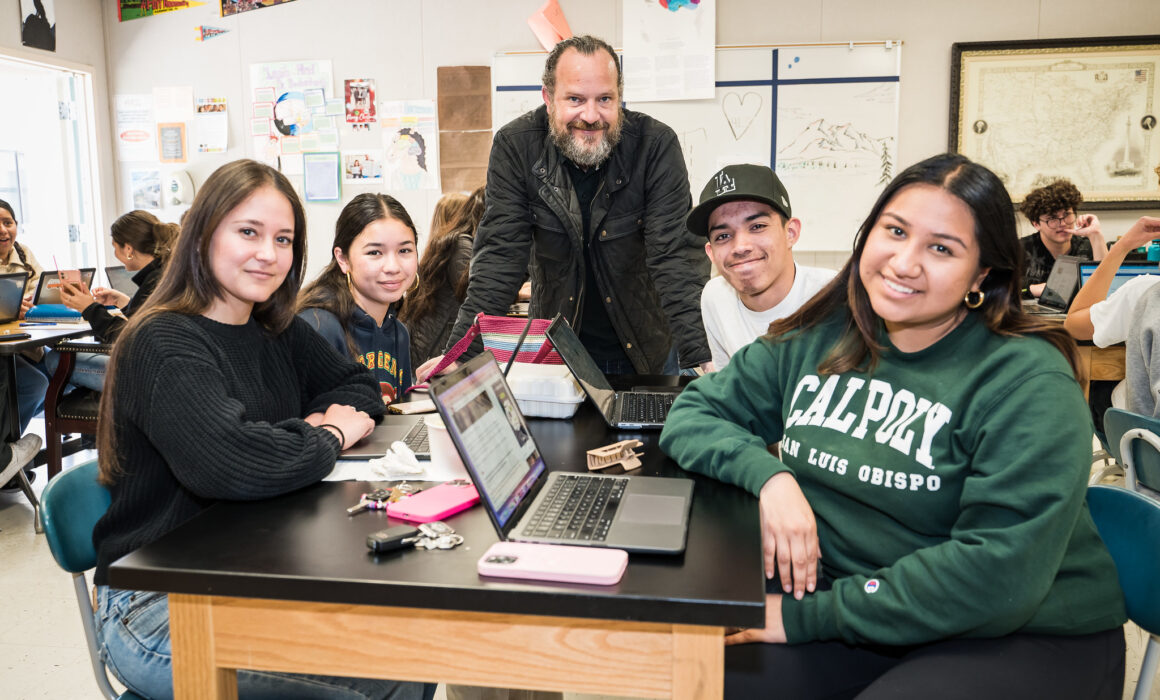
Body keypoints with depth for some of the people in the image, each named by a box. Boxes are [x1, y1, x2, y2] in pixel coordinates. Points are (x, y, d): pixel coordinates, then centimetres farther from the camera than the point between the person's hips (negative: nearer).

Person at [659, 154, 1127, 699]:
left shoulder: (1028, 382, -14)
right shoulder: (815, 340, 1)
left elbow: (1001, 569, -22)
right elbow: (692, 413, 4)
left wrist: (806, 617, -23)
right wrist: (769, 475, -17)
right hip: (841, 589, 4)